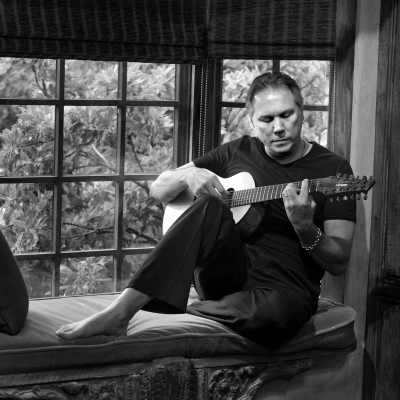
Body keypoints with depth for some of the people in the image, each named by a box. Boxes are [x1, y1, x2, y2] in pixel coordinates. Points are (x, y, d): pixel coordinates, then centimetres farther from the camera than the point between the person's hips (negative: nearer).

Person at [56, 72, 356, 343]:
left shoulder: (333, 169, 2)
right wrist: (188, 176, -7)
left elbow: (339, 263, -4)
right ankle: (120, 311, -37)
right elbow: (158, 190, 16)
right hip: (224, 273, 3)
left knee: (273, 313, -42)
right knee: (210, 207, -30)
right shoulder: (238, 151, 13)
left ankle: (165, 312, -19)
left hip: (286, 286, -2)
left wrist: (305, 228, -24)